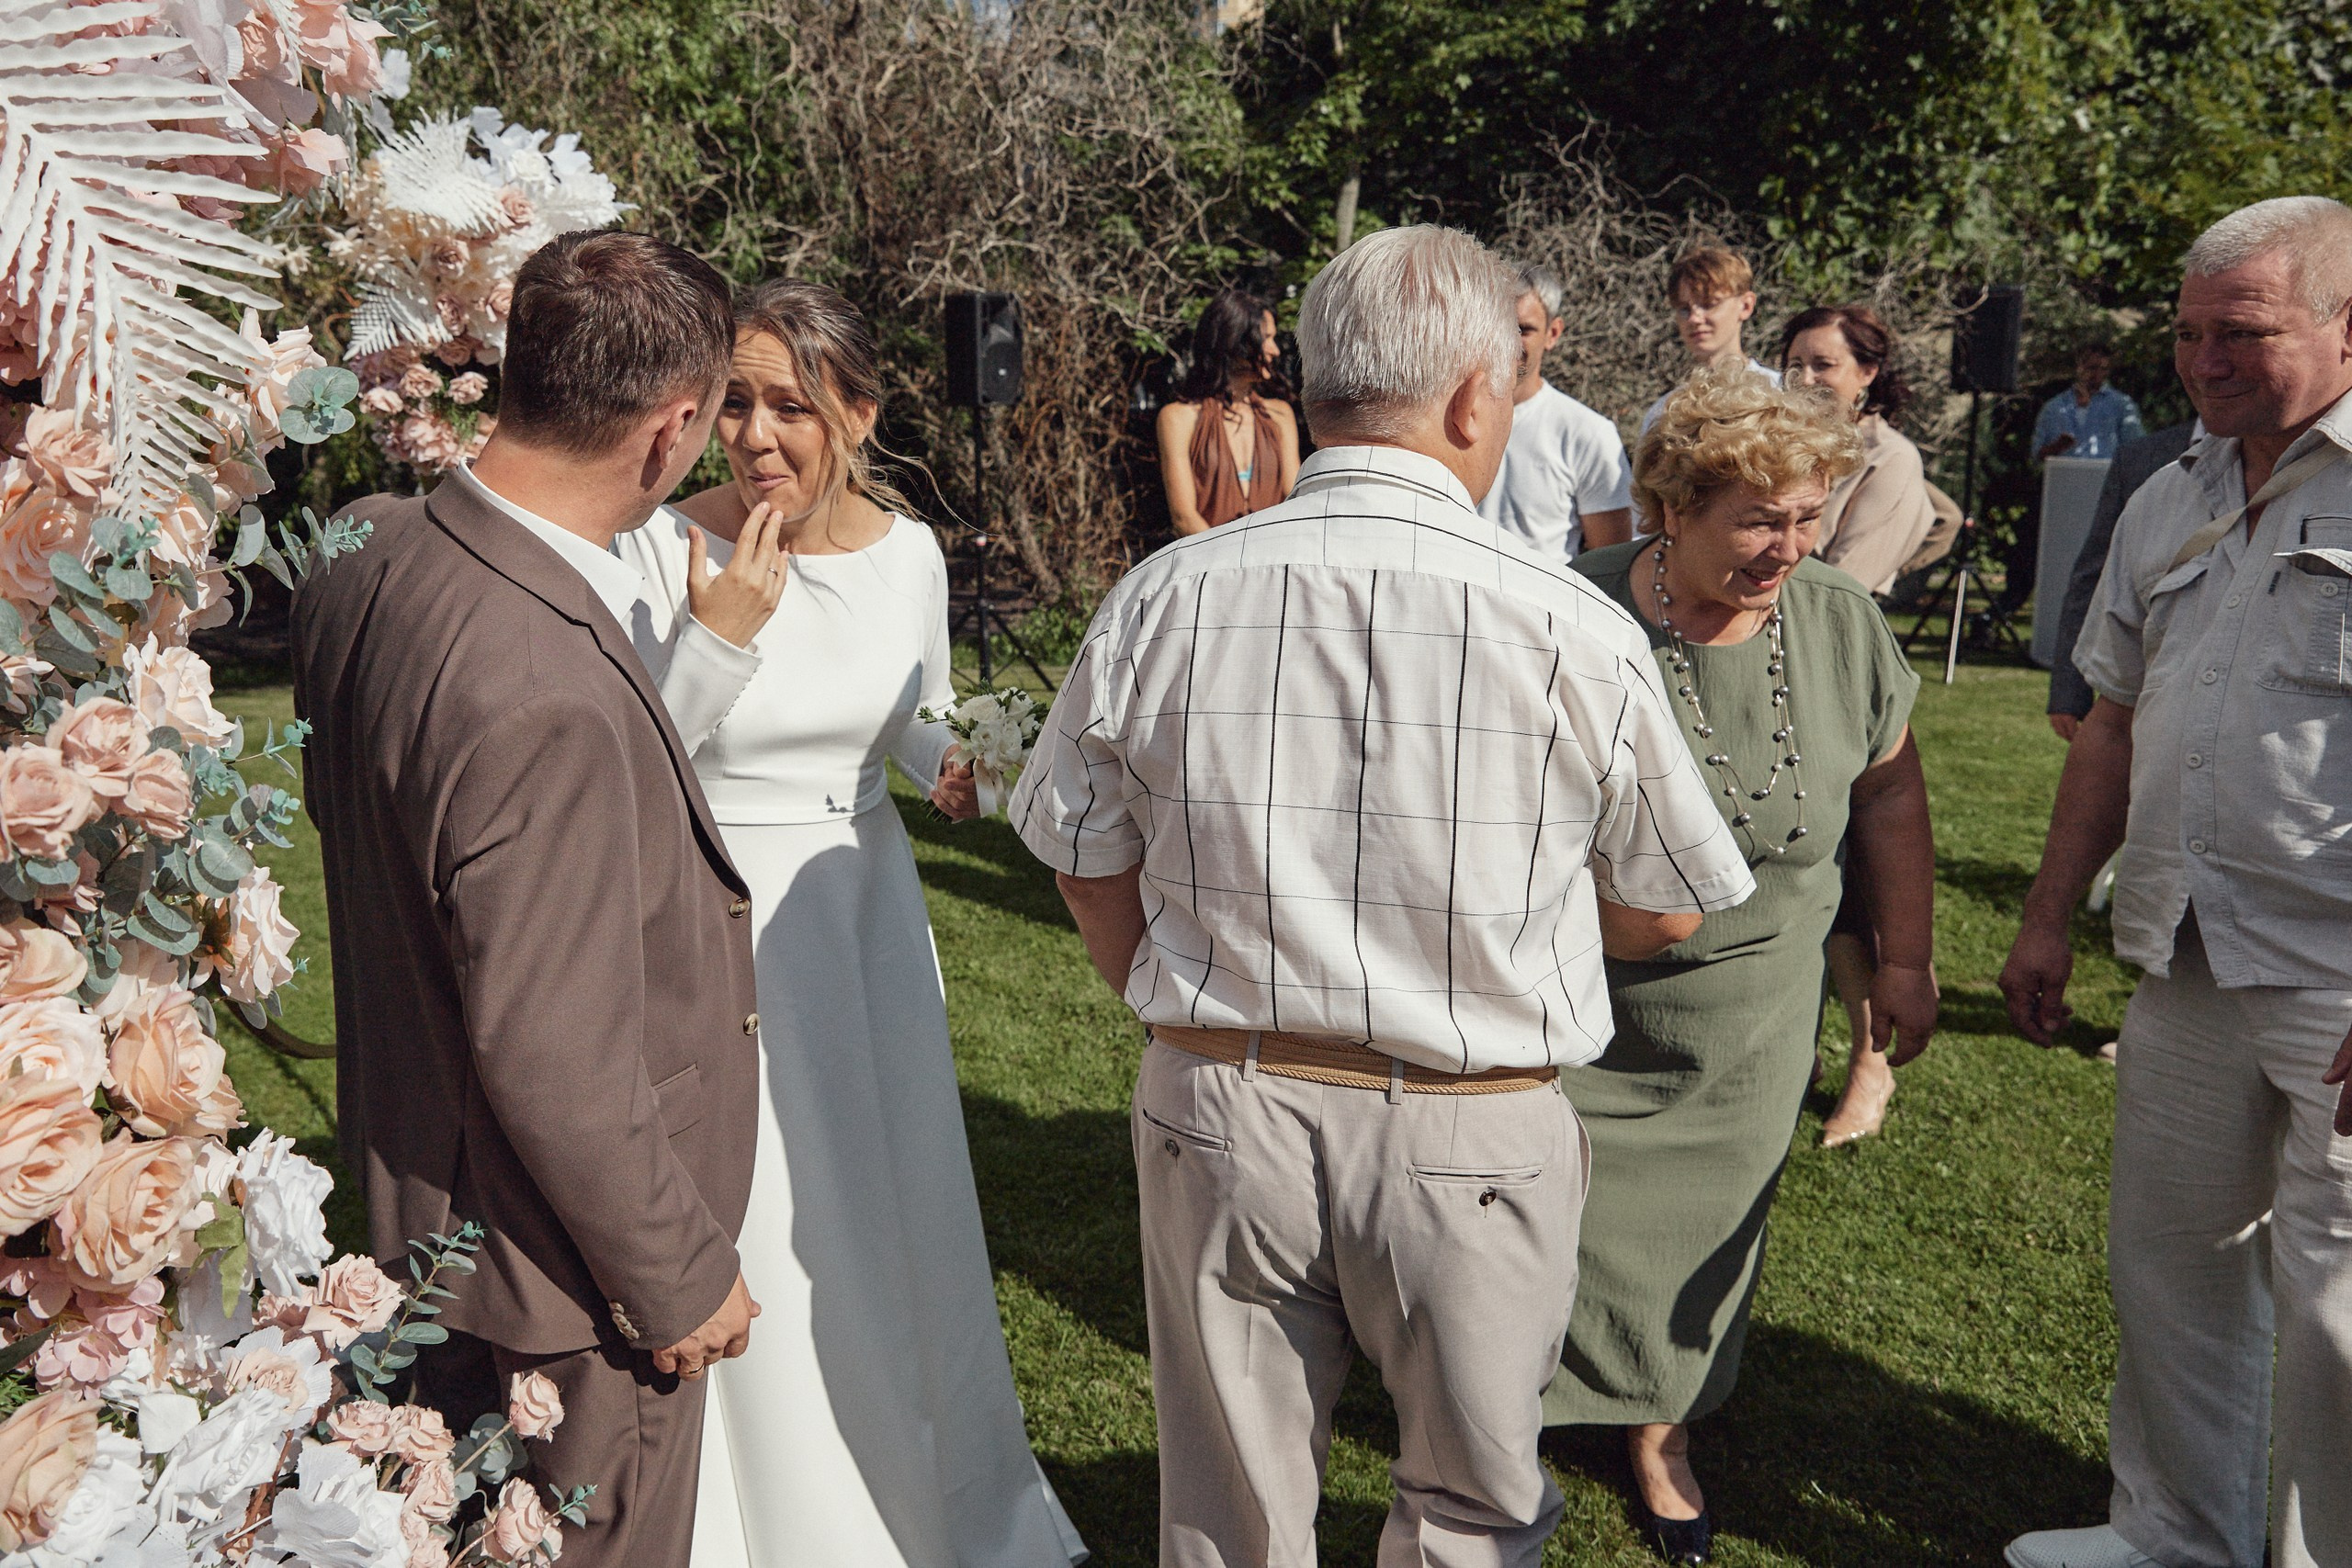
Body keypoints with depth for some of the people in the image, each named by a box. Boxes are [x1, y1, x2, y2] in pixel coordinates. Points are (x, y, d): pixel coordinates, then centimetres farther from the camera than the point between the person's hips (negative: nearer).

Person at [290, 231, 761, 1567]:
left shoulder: (370, 554, -6)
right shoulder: (544, 699, -35)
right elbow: (554, 1060, -29)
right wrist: (682, 1275, -15)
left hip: (423, 1197, 9)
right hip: (567, 1269, -9)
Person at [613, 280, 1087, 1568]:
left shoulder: (909, 552, -3)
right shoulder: (665, 552, -15)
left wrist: (951, 770, -8)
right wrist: (715, 634, -26)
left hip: (867, 904, 4)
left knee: (896, 1203, 18)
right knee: (755, 1237, 5)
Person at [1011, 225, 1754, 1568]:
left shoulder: (1160, 601, -7)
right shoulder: (1576, 633, -14)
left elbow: (1086, 864, 5)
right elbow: (1667, 912, 0)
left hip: (1215, 1112, 3)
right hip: (1475, 1142, -2)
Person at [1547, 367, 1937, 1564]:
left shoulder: (1843, 625, -6)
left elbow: (1891, 792, 7)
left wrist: (1906, 959, 10)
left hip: (1748, 1016, 3)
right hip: (1577, 1012, -3)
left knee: (1703, 1224, 15)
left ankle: (1660, 1432, 37)